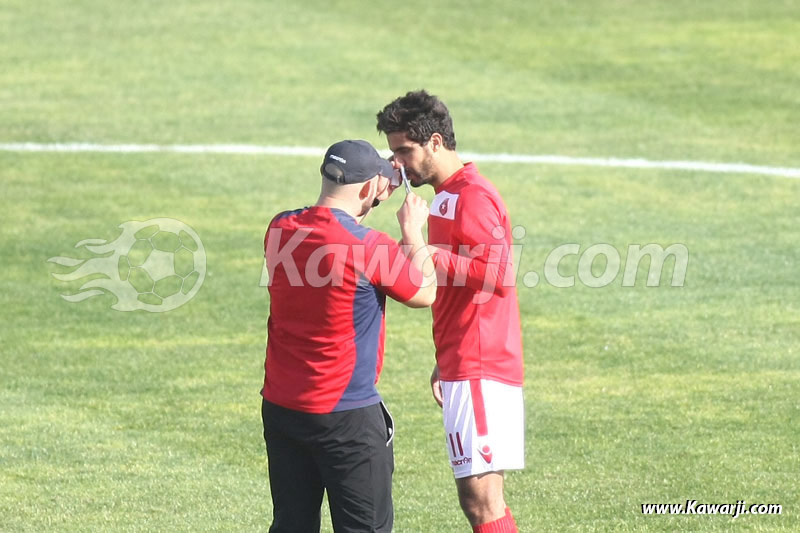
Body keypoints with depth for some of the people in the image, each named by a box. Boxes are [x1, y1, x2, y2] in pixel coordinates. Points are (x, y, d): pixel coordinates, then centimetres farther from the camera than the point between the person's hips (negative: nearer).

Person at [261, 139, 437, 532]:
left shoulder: (280, 230, 0)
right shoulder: (371, 248, -18)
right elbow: (425, 294, -1)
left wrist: (374, 198, 22)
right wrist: (413, 233, 10)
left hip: (280, 408, 6)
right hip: (346, 417, -6)